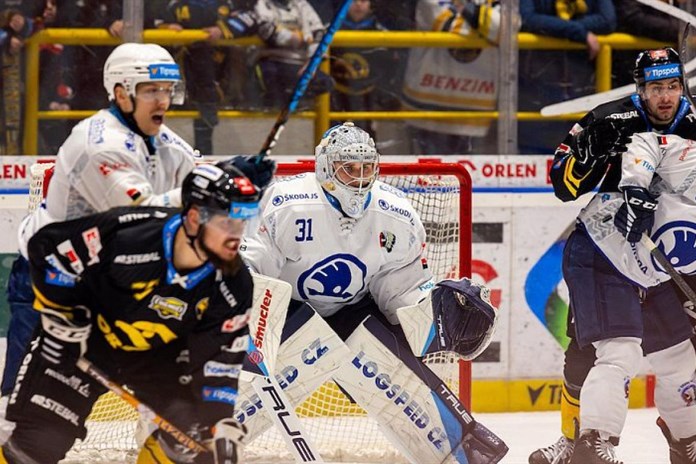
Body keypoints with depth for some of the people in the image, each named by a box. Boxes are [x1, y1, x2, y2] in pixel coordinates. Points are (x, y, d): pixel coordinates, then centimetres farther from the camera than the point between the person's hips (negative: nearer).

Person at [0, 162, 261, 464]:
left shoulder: (233, 286, -22)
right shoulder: (125, 233, -35)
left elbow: (221, 357, -13)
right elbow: (47, 246, -21)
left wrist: (222, 424, -20)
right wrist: (61, 317, -15)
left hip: (158, 353, 4)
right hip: (84, 341, -4)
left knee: (195, 430, -9)